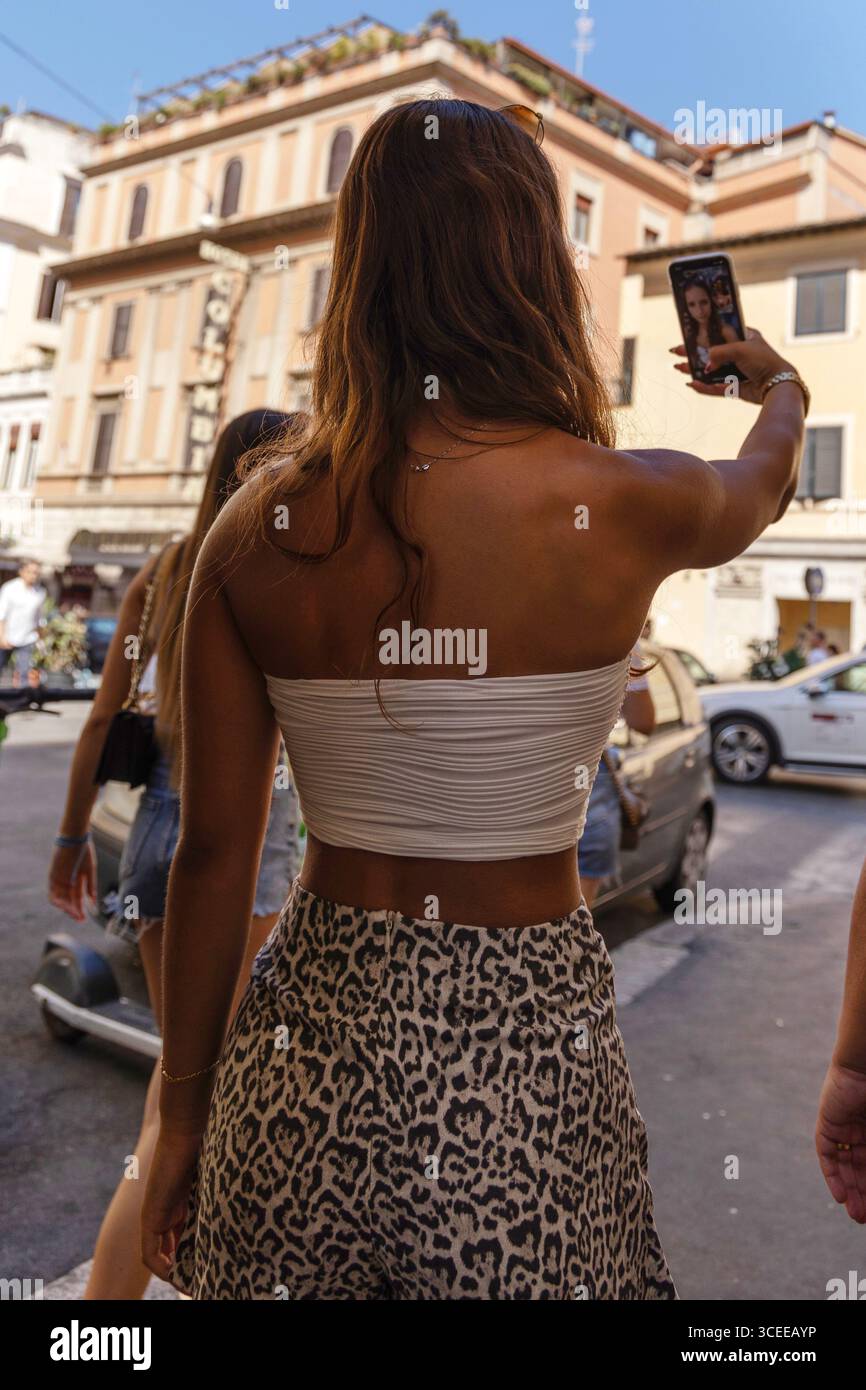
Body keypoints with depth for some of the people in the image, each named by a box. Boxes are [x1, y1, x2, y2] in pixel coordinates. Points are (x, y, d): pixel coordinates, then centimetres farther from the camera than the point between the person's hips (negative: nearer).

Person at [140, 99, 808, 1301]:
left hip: (305, 1058, 3)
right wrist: (781, 390, 36)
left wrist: (183, 1111, 11)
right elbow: (759, 487, 11)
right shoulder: (620, 505, -15)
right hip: (526, 1058, -2)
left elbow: (213, 853, -4)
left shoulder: (258, 530, -9)